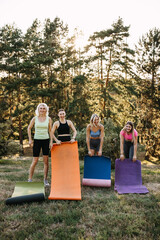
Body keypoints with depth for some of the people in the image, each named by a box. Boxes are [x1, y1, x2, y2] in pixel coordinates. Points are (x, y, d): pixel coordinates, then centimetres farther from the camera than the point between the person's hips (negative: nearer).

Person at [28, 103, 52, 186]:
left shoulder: (48, 119, 3)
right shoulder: (35, 118, 2)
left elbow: (50, 131, 7)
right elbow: (29, 128, 10)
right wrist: (30, 139, 3)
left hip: (46, 140, 1)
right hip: (37, 140, -1)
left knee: (46, 161, 3)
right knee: (35, 161, -1)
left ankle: (45, 180, 14)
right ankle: (30, 179, 12)